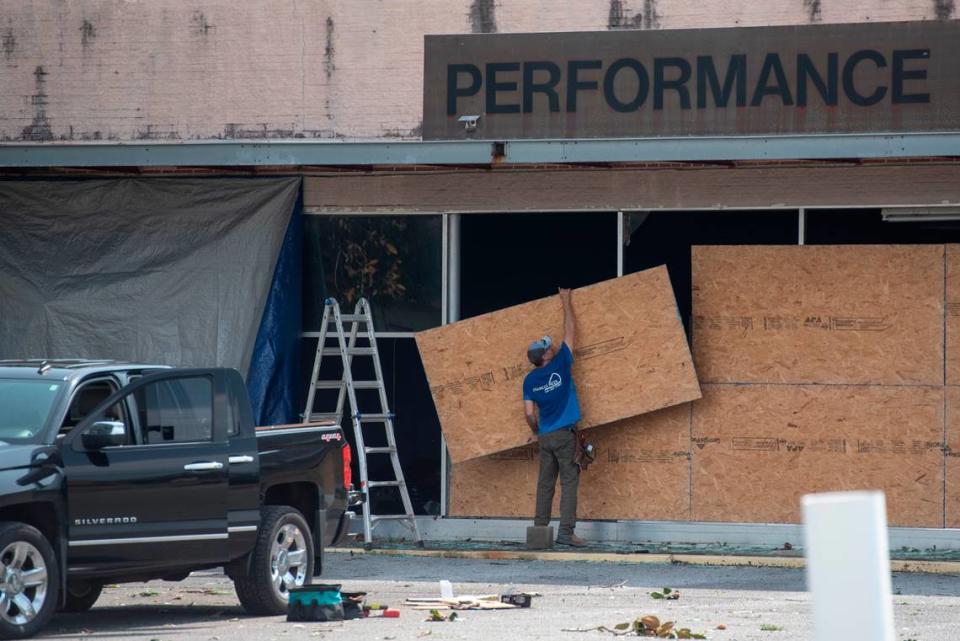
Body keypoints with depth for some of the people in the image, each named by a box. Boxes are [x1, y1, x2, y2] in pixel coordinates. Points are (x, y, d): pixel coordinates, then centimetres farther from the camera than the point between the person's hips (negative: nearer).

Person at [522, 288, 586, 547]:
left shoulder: (530, 380, 4)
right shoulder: (560, 365, -6)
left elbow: (529, 413, 3)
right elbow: (569, 331, 4)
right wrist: (566, 302, 15)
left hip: (545, 436, 4)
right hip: (565, 434, -4)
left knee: (545, 483, 9)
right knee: (569, 481, -5)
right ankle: (566, 531, -12)